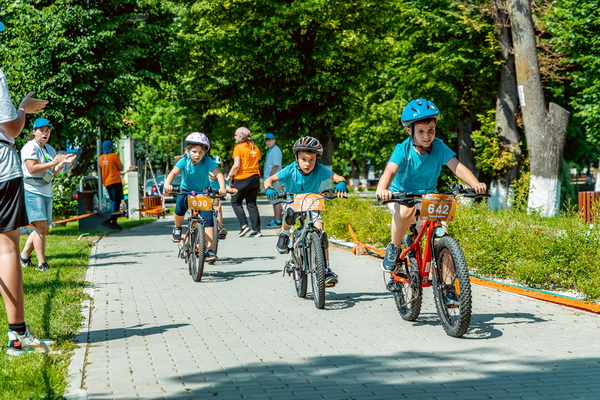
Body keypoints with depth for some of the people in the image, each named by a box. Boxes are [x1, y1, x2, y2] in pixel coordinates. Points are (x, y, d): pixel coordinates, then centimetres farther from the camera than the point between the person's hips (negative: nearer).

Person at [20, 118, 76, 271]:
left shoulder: (50, 149, 19)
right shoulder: (30, 147, -6)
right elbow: (32, 168, -19)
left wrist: (64, 162, 2)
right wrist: (53, 163, -24)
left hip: (46, 192, 9)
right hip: (32, 190, -9)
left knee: (45, 228, 9)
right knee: (41, 226, -15)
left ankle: (24, 256, 21)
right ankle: (41, 263, -14)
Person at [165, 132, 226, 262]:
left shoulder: (207, 161, -18)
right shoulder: (184, 161, -17)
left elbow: (218, 173, -28)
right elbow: (173, 172, -28)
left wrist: (222, 188, -46)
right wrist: (167, 184, -49)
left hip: (204, 193, 0)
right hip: (186, 191, 0)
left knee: (208, 218, -15)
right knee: (180, 208, -28)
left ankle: (210, 250, -13)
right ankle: (177, 228, 7)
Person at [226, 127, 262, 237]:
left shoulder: (239, 147, -10)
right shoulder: (255, 148, 9)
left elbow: (236, 165, -17)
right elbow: (257, 163, 12)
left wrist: (229, 176, -4)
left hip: (242, 179, -6)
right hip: (255, 178, 6)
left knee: (236, 202, 10)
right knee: (252, 204, 9)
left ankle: (244, 225, -4)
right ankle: (256, 230, 4)